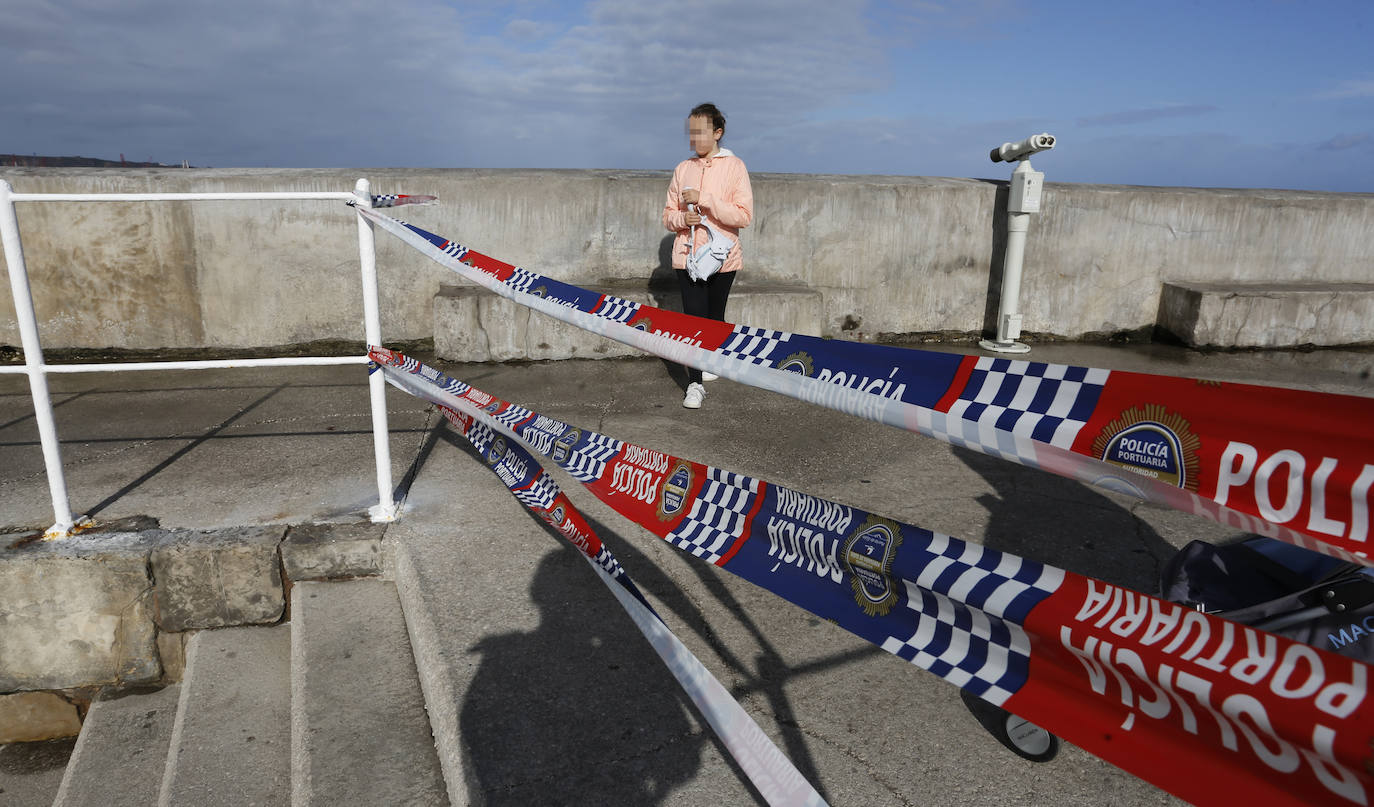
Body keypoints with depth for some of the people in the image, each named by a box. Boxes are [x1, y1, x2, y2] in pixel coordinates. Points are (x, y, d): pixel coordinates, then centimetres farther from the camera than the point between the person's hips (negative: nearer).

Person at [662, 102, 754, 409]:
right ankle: (695, 384, -5)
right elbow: (668, 215, 12)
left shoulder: (734, 166, -2)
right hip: (687, 255, 1)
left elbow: (744, 216, -11)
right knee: (694, 317, -7)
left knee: (714, 318, 11)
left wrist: (704, 200, -17)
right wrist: (683, 217, -11)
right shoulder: (683, 169, 8)